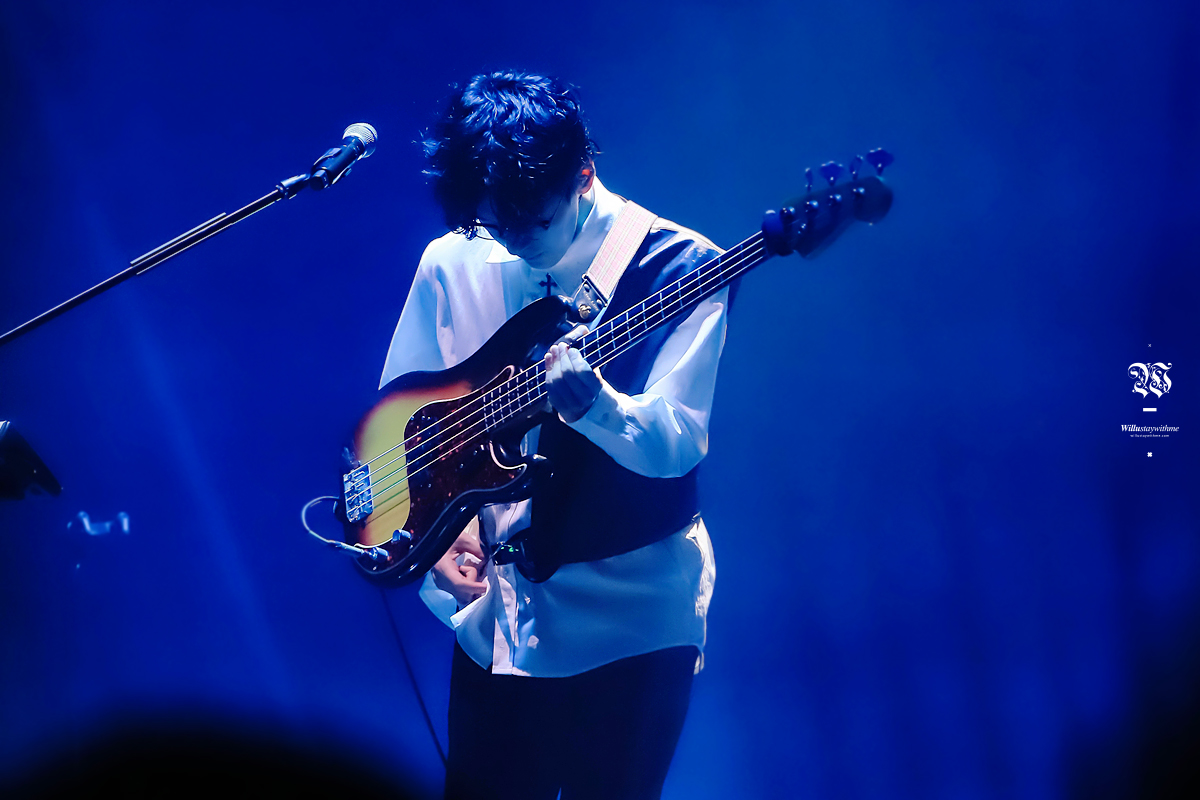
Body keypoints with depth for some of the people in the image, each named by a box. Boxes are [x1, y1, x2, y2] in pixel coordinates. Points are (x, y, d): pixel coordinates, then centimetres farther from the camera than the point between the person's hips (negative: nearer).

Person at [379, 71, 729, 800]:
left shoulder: (679, 266, -13)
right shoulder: (452, 263, 0)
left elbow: (678, 443, -21)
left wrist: (592, 404, -40)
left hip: (630, 613, -4)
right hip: (497, 608, 4)